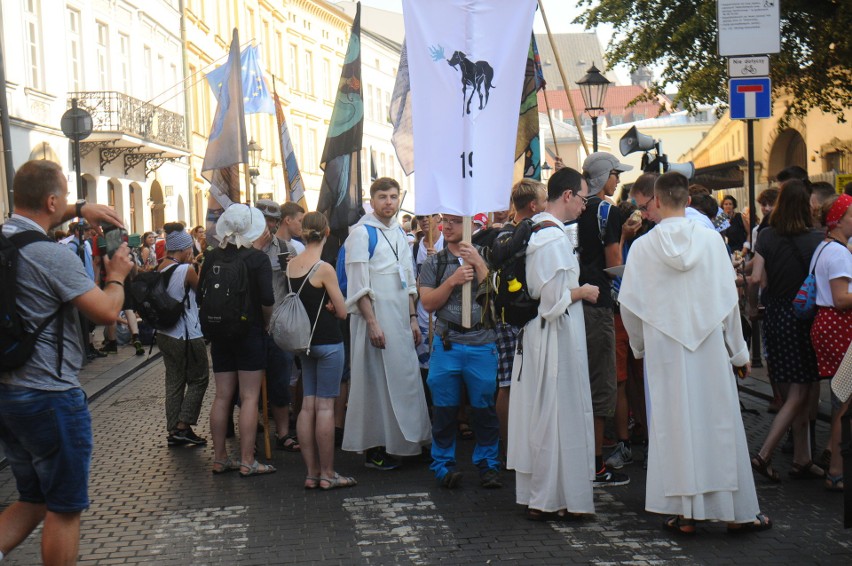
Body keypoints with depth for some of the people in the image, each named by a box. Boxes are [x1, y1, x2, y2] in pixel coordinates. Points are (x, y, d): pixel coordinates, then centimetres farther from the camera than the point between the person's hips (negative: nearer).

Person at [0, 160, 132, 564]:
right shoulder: (53, 257, -20)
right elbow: (106, 311, -19)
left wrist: (79, 209, 19)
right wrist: (117, 275, 0)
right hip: (50, 397, -8)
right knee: (64, 510, 6)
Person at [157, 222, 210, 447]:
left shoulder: (161, 268, 5)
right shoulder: (186, 270, -17)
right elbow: (202, 289, -2)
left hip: (165, 334, 8)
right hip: (187, 336, -8)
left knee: (174, 382, 12)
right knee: (199, 380, 7)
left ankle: (174, 431, 14)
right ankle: (183, 427, 3)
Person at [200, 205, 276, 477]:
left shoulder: (212, 257, 2)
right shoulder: (257, 258, -10)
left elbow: (201, 295, 4)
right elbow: (267, 299, -17)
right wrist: (266, 322, 0)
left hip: (220, 334, 5)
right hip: (250, 332, -5)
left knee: (222, 396, 10)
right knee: (249, 398, -1)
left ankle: (219, 459, 16)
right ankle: (247, 462, -1)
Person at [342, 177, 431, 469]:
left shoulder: (399, 233, 14)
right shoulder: (361, 233, -8)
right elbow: (358, 284, -13)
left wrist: (413, 318, 13)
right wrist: (372, 323, -18)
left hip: (400, 318, 7)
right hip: (375, 316, -7)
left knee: (404, 376, 8)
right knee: (376, 379, -4)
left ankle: (397, 442, 17)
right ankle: (374, 450, 4)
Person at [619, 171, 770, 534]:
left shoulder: (642, 247, -4)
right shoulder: (711, 240, -3)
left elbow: (629, 304, 0)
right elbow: (729, 298, 0)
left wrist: (640, 345, 17)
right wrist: (739, 350, 10)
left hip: (665, 350, 0)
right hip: (710, 347, 1)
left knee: (674, 425, 6)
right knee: (719, 422, 8)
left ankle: (685, 513, 10)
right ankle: (737, 511, 15)